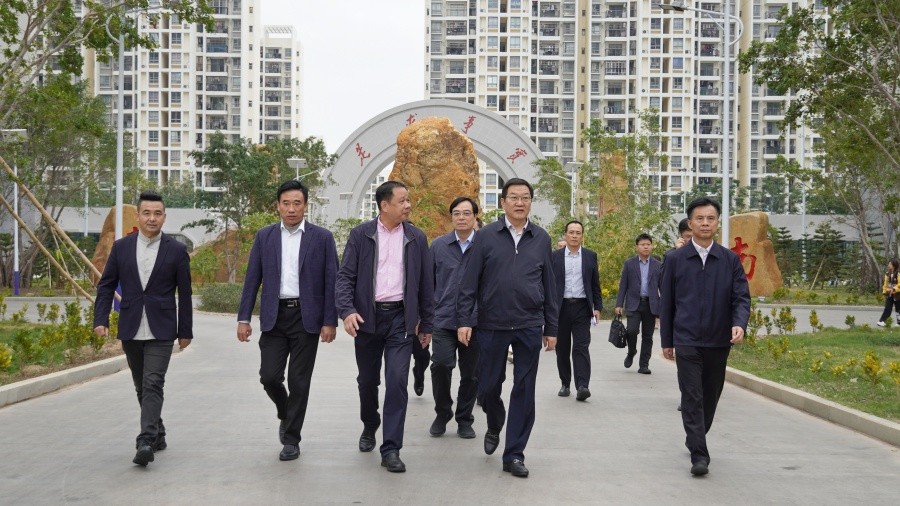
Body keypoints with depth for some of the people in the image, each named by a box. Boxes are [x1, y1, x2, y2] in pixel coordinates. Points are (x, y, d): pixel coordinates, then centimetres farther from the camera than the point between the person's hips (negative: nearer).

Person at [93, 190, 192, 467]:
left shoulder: (176, 250, -2)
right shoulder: (121, 247, 5)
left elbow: (184, 294, 1)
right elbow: (106, 285, 8)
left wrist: (185, 331, 2)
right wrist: (100, 319, -4)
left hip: (161, 330, -4)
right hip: (130, 330, 4)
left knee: (153, 384, -13)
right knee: (141, 387, 13)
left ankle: (146, 442, -17)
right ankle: (158, 434, 28)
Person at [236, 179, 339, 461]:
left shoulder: (322, 238, 1)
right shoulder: (264, 237, 7)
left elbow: (331, 281, -1)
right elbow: (252, 279, 7)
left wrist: (330, 321, -7)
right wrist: (243, 318, 1)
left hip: (306, 317, -2)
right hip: (274, 316, 2)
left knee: (299, 381, 1)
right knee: (269, 376, -3)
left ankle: (291, 439, 14)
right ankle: (285, 414, 29)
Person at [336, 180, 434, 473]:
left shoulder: (416, 238, 5)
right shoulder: (361, 235, 0)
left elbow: (426, 284, 9)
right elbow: (345, 276, -4)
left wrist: (426, 325, 10)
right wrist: (347, 311, -20)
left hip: (400, 318, 0)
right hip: (367, 317, 0)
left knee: (397, 381, -10)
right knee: (367, 380, 13)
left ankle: (391, 449, -3)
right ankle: (369, 426, 41)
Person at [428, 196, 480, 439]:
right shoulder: (438, 245, 6)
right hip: (444, 319, 0)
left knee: (470, 373, 7)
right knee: (441, 364, -15)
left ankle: (464, 420, 24)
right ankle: (442, 413, 8)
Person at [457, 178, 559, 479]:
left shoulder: (541, 239, 5)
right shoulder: (487, 236, 0)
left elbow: (549, 286, 8)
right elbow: (469, 283, -1)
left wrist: (551, 327, 7)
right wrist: (465, 320, -8)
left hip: (529, 327, 1)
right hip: (492, 326, -1)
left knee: (524, 390, 3)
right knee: (488, 386, 7)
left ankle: (514, 454, 14)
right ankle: (494, 427, 39)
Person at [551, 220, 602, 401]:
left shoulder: (590, 256, 8)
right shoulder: (555, 256, 5)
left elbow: (595, 284, 10)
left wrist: (597, 307, 3)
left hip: (582, 307, -1)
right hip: (561, 307, 1)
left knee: (581, 347, -9)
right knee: (562, 348, 7)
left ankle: (582, 386, -15)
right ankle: (565, 384, 18)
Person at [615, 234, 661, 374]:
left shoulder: (657, 265, 8)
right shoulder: (629, 264, 5)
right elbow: (623, 285, 4)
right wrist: (619, 304, -3)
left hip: (650, 305, 2)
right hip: (633, 303, -2)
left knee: (647, 336, 3)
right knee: (631, 330, -17)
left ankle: (644, 365, 12)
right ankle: (631, 352, 12)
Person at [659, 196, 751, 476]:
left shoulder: (731, 259, 4)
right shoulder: (675, 259, 2)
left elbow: (742, 297, 0)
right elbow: (666, 302, 5)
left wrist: (739, 323, -21)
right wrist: (666, 341, 6)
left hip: (719, 341, 2)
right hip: (686, 340, -2)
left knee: (710, 396, 13)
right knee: (692, 397, -7)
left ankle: (696, 440, 34)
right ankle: (699, 454, -5)